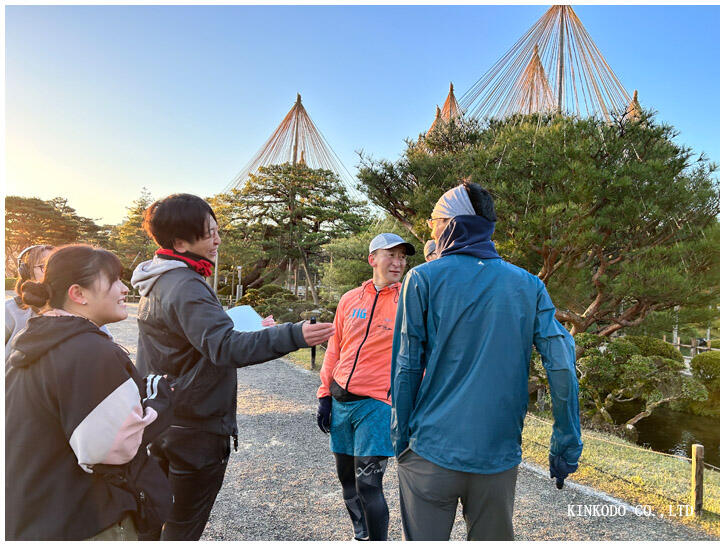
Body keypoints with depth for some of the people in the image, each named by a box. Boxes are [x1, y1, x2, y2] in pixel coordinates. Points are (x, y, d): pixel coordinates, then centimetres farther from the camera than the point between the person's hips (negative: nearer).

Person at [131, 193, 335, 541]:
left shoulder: (157, 283, 8)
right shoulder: (185, 287, -24)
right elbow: (226, 347, -38)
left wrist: (257, 330, 7)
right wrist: (293, 336, -47)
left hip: (161, 420, 9)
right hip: (196, 427, -9)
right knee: (184, 528, 7)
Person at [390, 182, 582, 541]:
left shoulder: (423, 279, -5)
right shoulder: (528, 285, 3)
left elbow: (406, 369, -5)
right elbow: (562, 365, -3)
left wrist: (400, 440, 5)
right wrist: (567, 445, 5)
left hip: (432, 450, -3)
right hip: (499, 454, 3)